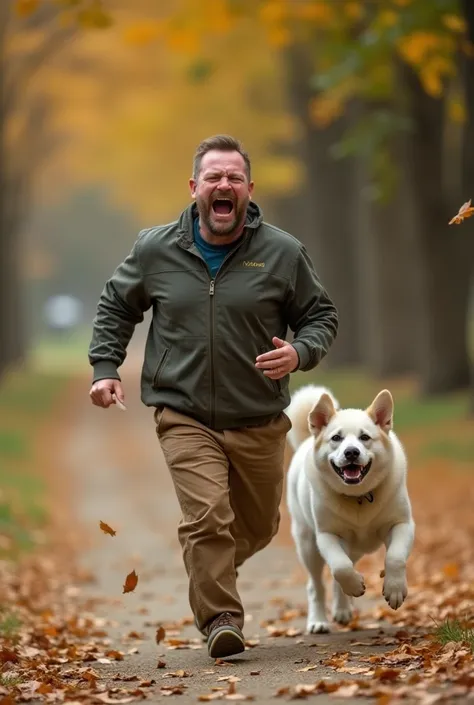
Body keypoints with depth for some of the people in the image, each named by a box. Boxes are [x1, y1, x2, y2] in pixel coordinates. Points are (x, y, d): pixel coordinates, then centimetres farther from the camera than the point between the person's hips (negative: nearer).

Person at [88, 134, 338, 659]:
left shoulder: (283, 253, -4)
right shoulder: (155, 250, -1)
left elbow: (321, 315, 7)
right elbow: (115, 307, 16)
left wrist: (300, 352, -15)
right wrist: (105, 367, 3)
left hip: (259, 422, 2)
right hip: (185, 417, -2)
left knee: (258, 527, 17)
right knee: (207, 517, -20)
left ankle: (207, 570, 47)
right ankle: (220, 619, -12)